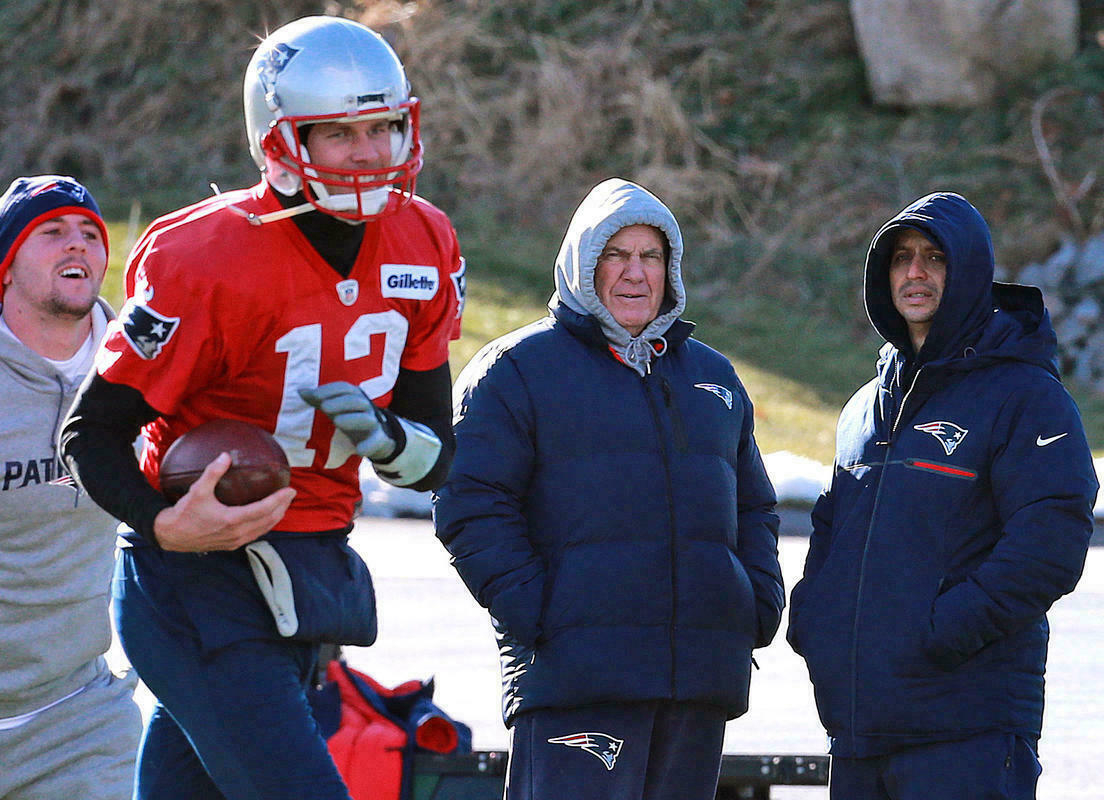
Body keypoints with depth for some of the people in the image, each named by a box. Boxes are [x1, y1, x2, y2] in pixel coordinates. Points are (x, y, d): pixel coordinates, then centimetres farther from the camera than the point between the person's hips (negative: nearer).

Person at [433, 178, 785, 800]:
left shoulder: (713, 375, 22)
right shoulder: (518, 368, 2)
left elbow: (754, 507, 28)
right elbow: (471, 505, -5)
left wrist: (759, 605, 11)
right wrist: (531, 614, -14)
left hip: (702, 681, 6)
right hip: (575, 677, -6)